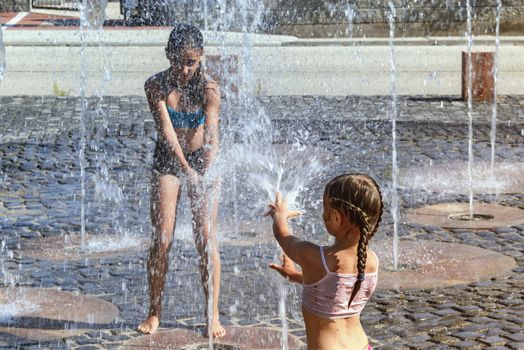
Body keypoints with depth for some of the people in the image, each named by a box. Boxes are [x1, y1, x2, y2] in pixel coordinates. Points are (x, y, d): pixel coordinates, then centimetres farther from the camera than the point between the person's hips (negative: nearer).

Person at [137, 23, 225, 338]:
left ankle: (213, 315, 7)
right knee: (162, 240, -3)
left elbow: (212, 137, -25)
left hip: (203, 160, -1)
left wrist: (205, 173, -42)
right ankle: (155, 312, 11)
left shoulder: (209, 89, -16)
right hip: (168, 161, 1)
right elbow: (166, 132, -23)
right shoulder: (156, 85, -14)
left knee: (207, 241, -4)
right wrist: (186, 169, -37)